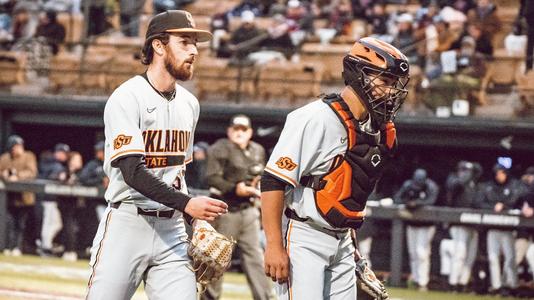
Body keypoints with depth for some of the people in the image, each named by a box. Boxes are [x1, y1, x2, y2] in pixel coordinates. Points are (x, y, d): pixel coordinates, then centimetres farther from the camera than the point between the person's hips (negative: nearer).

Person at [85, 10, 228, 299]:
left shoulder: (189, 103, 13)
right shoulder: (127, 98, -10)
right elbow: (132, 171, -20)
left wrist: (193, 221, 12)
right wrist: (186, 203, -28)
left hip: (171, 230, 6)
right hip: (127, 224, -6)